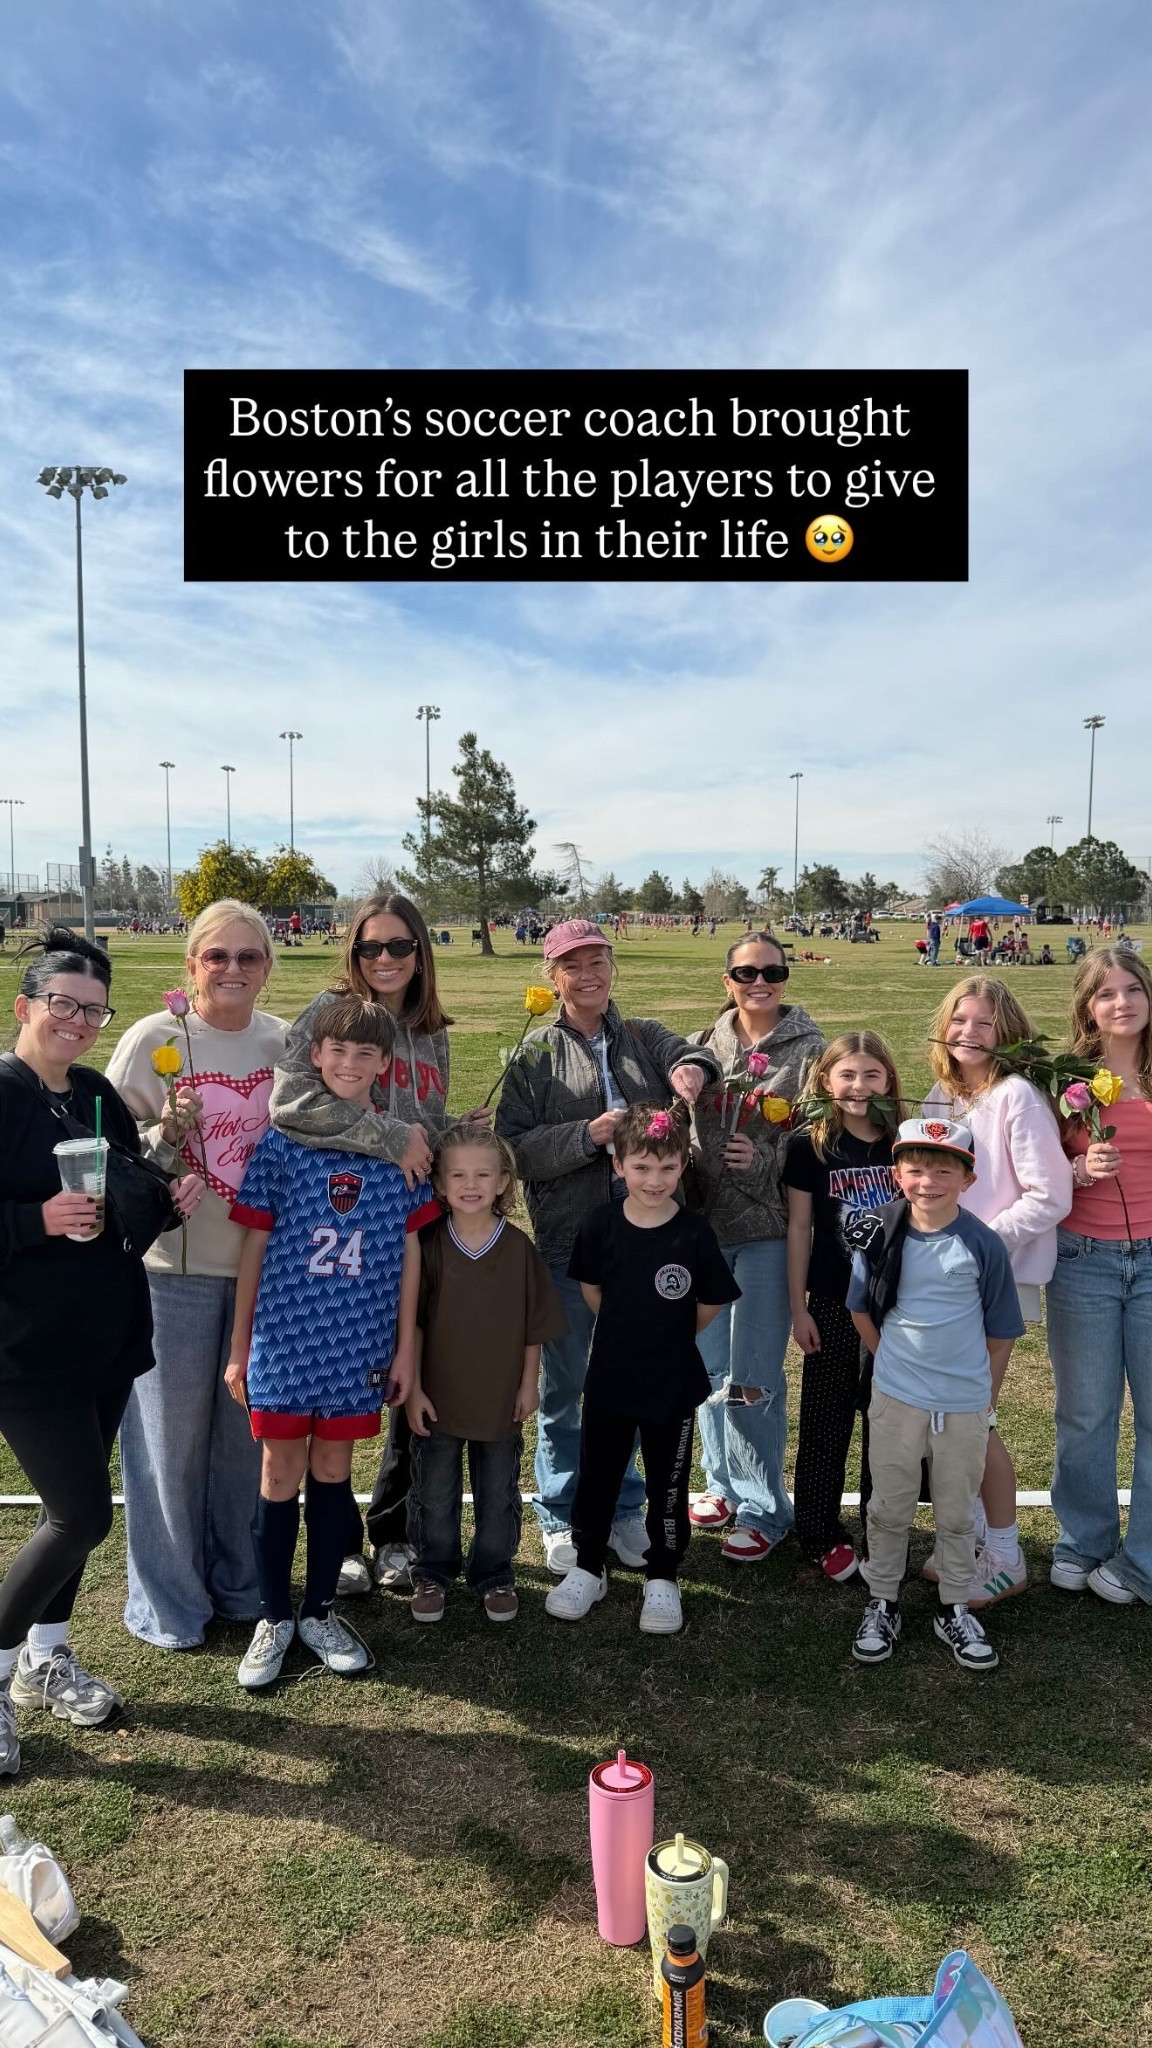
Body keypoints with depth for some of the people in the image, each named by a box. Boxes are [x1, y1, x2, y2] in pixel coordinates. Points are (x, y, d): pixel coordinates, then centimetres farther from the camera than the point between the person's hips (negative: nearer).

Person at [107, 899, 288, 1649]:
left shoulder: (285, 1042, 2)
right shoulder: (153, 1040, -10)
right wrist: (165, 1135, -25)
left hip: (264, 1263, 4)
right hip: (175, 1269, -4)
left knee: (248, 1431, 15)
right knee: (171, 1438, 7)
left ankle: (241, 1582, 34)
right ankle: (169, 1603, 26)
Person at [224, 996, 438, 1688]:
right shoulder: (282, 1139, -4)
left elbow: (409, 1248, 3)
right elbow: (255, 1244, 0)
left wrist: (406, 1345, 4)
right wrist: (239, 1345, 2)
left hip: (360, 1339, 1)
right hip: (285, 1335, -1)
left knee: (334, 1469, 13)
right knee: (281, 1474, 8)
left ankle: (320, 1611, 30)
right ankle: (275, 1617, 26)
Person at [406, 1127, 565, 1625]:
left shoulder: (519, 1247, -7)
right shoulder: (428, 1246, -9)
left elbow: (534, 1326, 1)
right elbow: (412, 1324, -4)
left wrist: (529, 1385, 1)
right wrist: (413, 1388, -6)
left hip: (501, 1399, 1)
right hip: (437, 1397, 0)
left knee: (498, 1498, 14)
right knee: (435, 1497, 13)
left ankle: (494, 1575, 33)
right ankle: (432, 1574, 33)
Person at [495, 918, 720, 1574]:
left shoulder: (646, 1038, 7)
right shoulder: (537, 1055, -2)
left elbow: (691, 1055, -10)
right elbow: (514, 1148, -10)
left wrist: (694, 1067, -32)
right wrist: (589, 1135, -21)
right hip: (568, 1242, -2)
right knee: (565, 1386, 10)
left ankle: (624, 1508, 34)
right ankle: (562, 1516, 28)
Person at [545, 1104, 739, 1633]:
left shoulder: (695, 1234, -16)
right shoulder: (601, 1225, -11)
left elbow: (710, 1305, -3)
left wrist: (670, 1338, 7)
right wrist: (628, 1332, 9)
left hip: (674, 1385, -2)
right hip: (609, 1378, 2)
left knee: (668, 1485, 13)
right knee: (597, 1475, 15)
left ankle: (662, 1578, 32)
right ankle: (587, 1568, 34)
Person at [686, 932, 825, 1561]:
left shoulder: (809, 1050, -4)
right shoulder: (703, 1046, 8)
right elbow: (681, 1125, 16)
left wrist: (764, 1161, -19)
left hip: (769, 1230, -5)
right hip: (706, 1225, 5)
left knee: (752, 1375, -2)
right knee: (709, 1363, 15)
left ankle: (762, 1508, 16)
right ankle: (723, 1482, 34)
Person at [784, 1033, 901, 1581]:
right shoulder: (810, 1144, -6)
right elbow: (799, 1227, -3)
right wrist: (798, 1307, -3)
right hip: (833, 1304, -2)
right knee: (826, 1421, 7)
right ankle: (820, 1535, 21)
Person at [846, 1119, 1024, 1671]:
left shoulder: (983, 1245, -10)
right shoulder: (880, 1236, -8)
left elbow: (1000, 1331, 0)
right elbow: (860, 1309, 6)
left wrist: (985, 1392, 0)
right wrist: (896, 1362, 5)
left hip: (965, 1404, 0)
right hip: (896, 1399, 1)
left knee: (957, 1514, 14)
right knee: (889, 1508, 13)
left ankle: (954, 1609, 32)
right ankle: (882, 1605, 29)